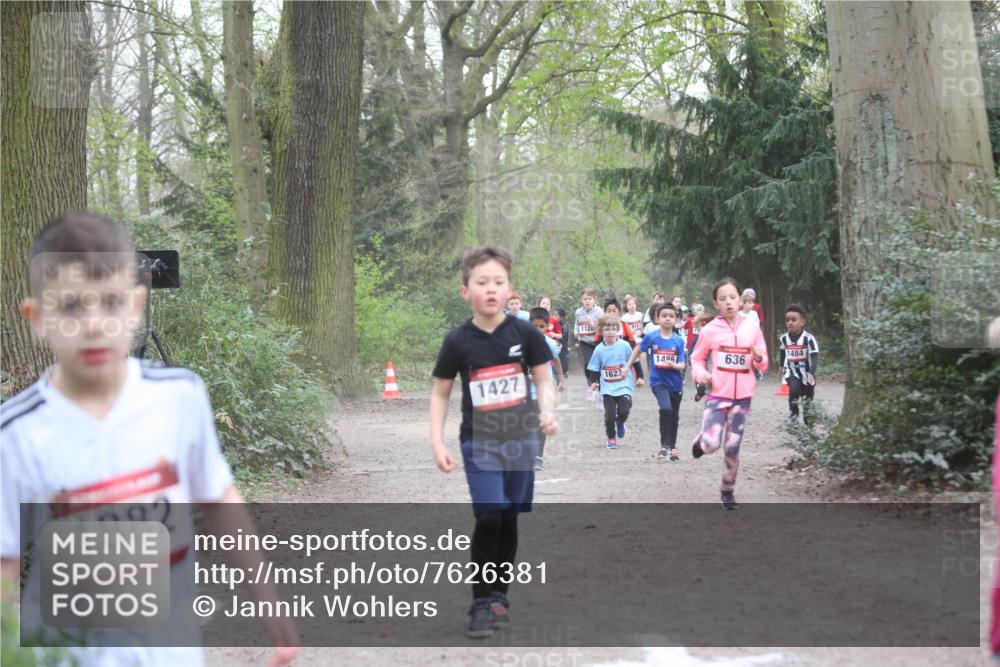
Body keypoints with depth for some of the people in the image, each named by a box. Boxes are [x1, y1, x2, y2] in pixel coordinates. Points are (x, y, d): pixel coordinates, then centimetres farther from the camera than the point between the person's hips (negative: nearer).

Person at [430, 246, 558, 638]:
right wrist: (437, 443, -4)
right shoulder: (458, 341, -6)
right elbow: (440, 393, 4)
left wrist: (547, 413, -15)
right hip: (479, 443, -2)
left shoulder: (525, 334, -5)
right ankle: (481, 602, -3)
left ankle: (499, 592, 23)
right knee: (488, 518, -13)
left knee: (509, 519, 8)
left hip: (520, 440, 2)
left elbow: (544, 382, 4)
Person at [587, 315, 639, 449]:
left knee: (624, 411, -11)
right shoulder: (599, 349, -2)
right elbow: (594, 368, 7)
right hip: (607, 388, 1)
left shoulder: (624, 346, -5)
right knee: (610, 415, -3)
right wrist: (594, 382, -6)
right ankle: (611, 438, 16)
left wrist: (639, 377, 6)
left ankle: (620, 423, 25)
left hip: (624, 386, -1)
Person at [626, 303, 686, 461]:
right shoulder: (651, 338, -6)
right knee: (666, 409, -25)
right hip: (658, 381, -2)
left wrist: (674, 365, -28)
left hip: (675, 383, 2)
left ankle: (673, 448, 33)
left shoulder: (678, 341, -5)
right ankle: (664, 445, -14)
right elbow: (638, 350, 11)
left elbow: (682, 364, -6)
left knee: (674, 416, 15)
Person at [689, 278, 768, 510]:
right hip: (717, 395, -2)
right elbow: (696, 358, 9)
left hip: (742, 397, 2)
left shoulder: (752, 328, 2)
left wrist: (759, 358, -12)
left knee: (733, 448, 5)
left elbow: (762, 365, 10)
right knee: (711, 445, -17)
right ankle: (701, 440, 19)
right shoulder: (710, 330, -4)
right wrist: (699, 373, -11)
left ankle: (728, 490, 24)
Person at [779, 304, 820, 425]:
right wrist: (782, 365, 30)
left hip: (806, 374, -2)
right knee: (794, 390, -28)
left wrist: (811, 373, -40)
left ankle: (809, 426, 25)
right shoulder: (784, 338, -5)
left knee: (807, 402, 9)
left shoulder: (808, 338, -20)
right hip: (792, 372, 2)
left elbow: (815, 357, -26)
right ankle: (793, 414, -6)